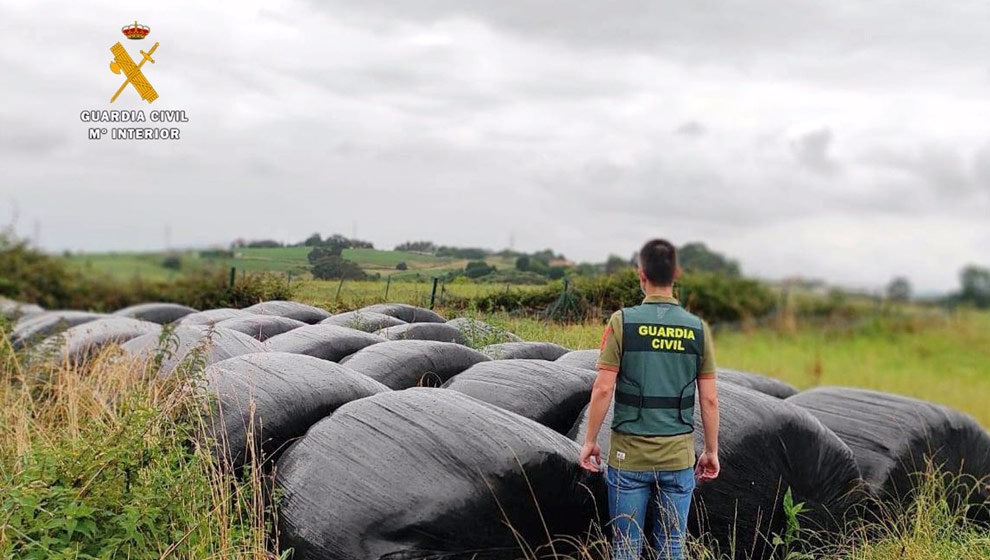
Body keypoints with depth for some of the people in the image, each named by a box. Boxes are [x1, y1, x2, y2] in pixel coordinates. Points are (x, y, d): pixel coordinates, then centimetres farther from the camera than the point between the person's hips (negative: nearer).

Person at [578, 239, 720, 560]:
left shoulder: (623, 322, -9)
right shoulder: (698, 329, -1)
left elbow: (603, 389, -10)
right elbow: (709, 400, 0)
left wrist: (590, 441, 1)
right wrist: (711, 451, 12)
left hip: (629, 456, -2)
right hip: (679, 457, 2)